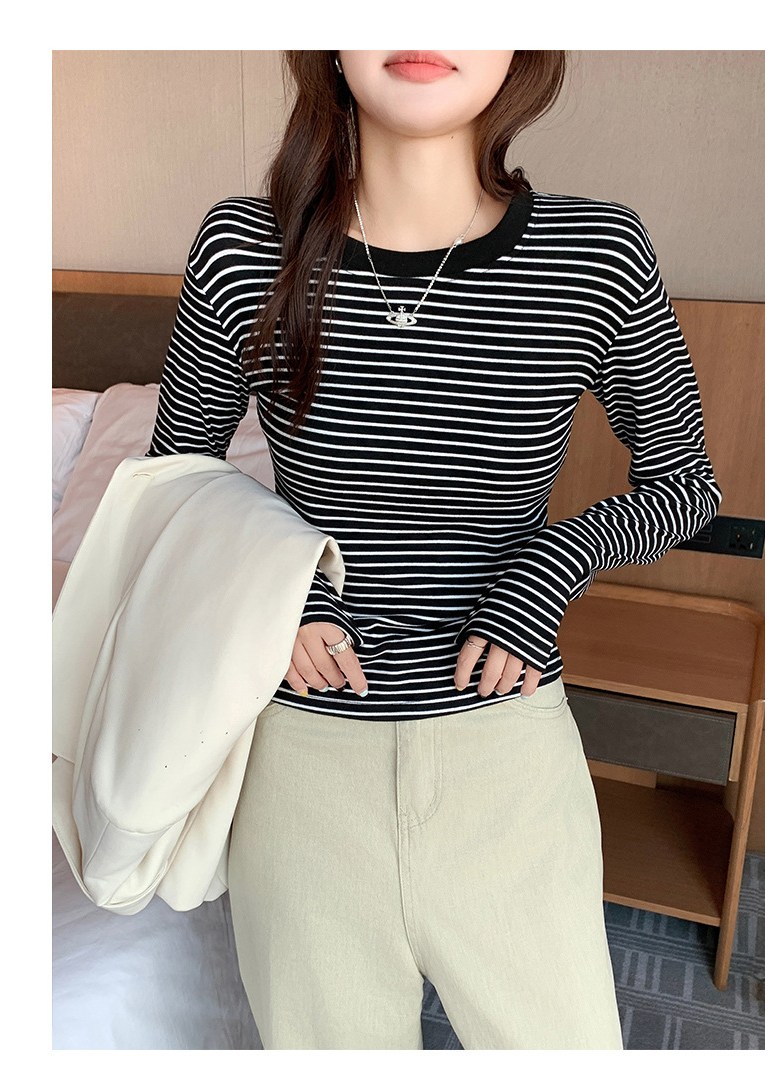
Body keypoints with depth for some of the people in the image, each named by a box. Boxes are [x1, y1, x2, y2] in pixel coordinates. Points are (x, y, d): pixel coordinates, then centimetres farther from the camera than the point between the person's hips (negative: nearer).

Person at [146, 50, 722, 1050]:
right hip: (304, 735, 1)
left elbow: (686, 484, 3)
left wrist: (561, 555, -15)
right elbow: (175, 470, 5)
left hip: (506, 739, 0)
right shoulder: (244, 251, -10)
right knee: (329, 1036, 23)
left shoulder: (600, 255, -12)